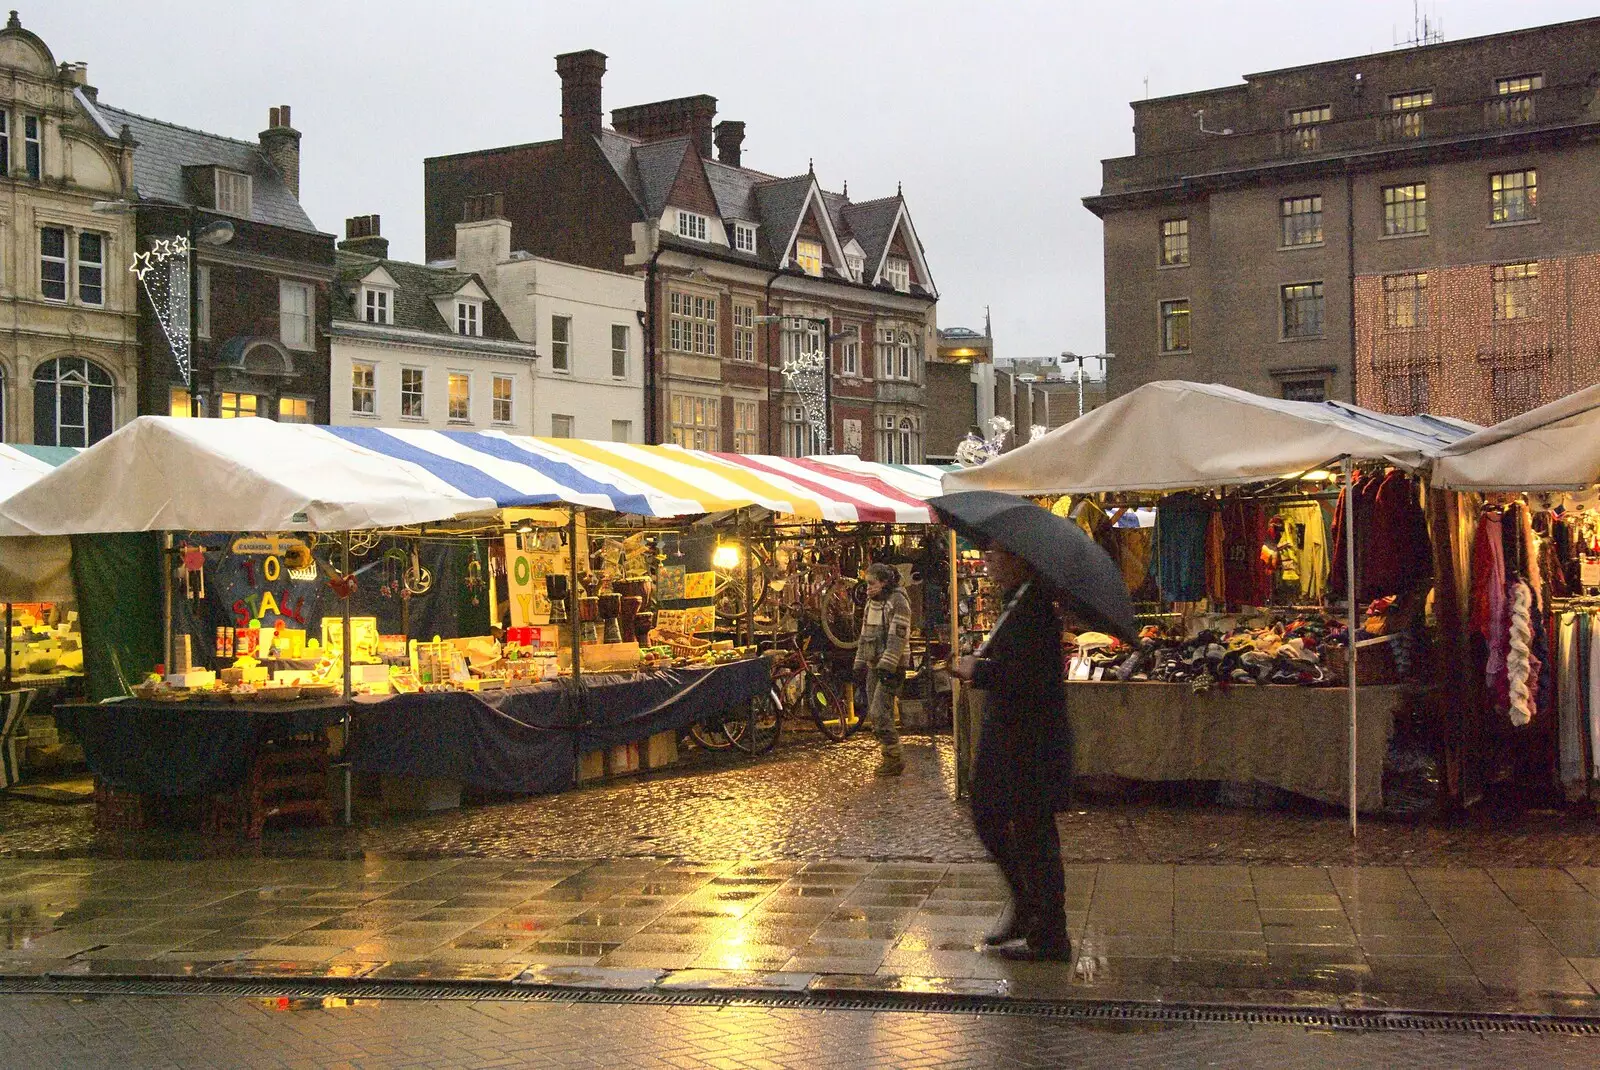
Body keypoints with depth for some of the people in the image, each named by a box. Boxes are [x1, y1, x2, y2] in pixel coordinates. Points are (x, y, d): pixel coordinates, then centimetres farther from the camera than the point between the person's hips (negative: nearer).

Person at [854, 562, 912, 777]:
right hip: (874, 666, 9)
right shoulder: (871, 602, 15)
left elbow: (898, 637, -19)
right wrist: (859, 665, 16)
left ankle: (895, 759, -8)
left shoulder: (898, 602, -12)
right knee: (874, 714, 8)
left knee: (880, 712, -15)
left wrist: (887, 668, -24)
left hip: (891, 668, -9)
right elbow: (865, 635, 20)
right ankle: (889, 756, 17)